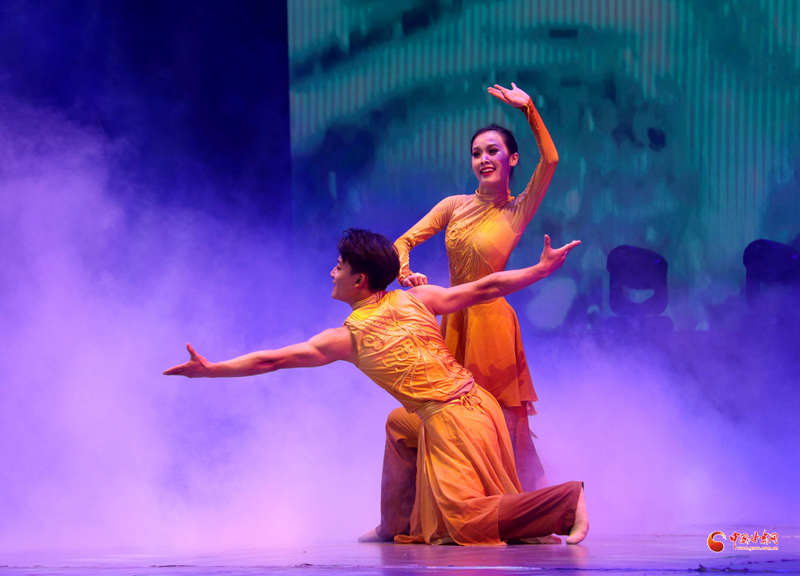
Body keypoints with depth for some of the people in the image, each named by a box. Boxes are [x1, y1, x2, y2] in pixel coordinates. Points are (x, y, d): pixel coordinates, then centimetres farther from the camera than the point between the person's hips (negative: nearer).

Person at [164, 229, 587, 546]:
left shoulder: (346, 338, -4)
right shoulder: (417, 300, 7)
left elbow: (269, 361, 0)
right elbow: (486, 287, 8)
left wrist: (209, 370, 8)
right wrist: (542, 268, 19)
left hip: (448, 420, -7)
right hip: (477, 401, 7)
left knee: (468, 520, -6)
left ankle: (567, 500, -20)